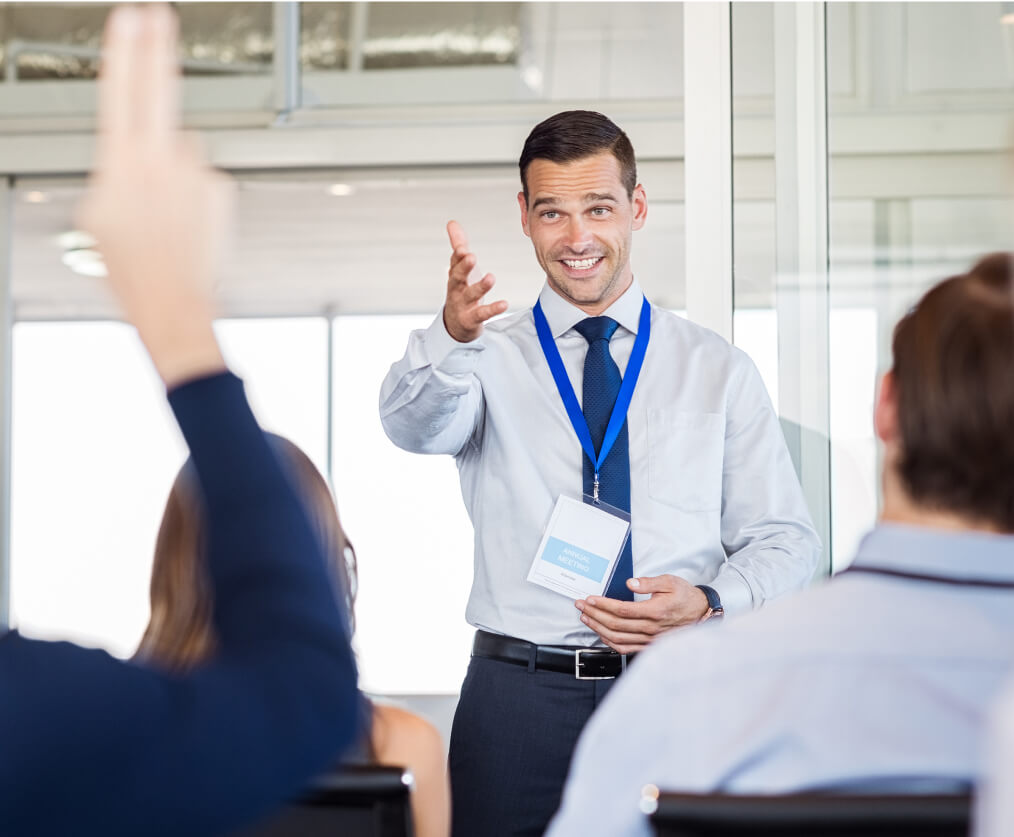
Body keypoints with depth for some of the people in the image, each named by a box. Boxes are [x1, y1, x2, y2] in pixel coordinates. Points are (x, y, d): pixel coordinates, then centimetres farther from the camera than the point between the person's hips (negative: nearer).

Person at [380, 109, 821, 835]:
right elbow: (415, 423, -16)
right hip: (520, 693, -1)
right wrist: (454, 332, -37)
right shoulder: (491, 360, 7)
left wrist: (707, 604, -12)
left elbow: (786, 542, 8)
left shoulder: (719, 370, 10)